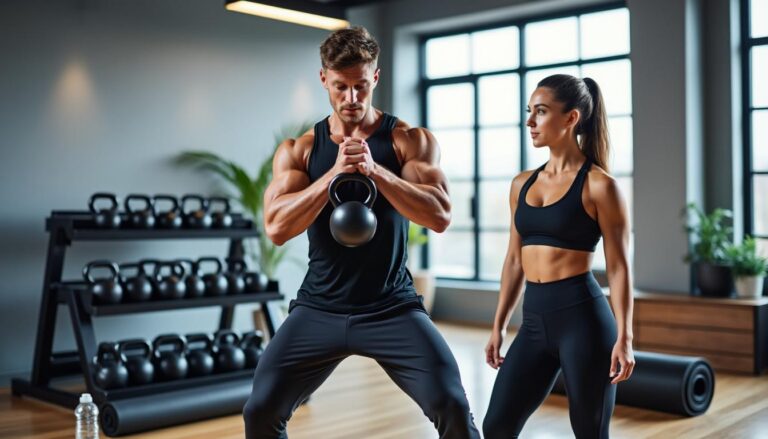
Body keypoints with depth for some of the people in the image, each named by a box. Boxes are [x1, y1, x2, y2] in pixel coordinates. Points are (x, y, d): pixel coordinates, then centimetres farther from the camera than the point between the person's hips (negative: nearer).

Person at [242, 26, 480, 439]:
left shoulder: (411, 140, -2)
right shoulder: (298, 150, 2)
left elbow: (440, 216, -14)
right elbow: (276, 228, -10)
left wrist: (375, 170, -26)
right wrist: (333, 174, -22)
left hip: (392, 308, -1)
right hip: (319, 309, 2)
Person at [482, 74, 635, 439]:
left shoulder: (598, 185, -6)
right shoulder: (521, 184, 11)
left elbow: (618, 266, -7)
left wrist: (624, 337, -13)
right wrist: (498, 326, 15)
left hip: (583, 316, -6)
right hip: (535, 321, 6)